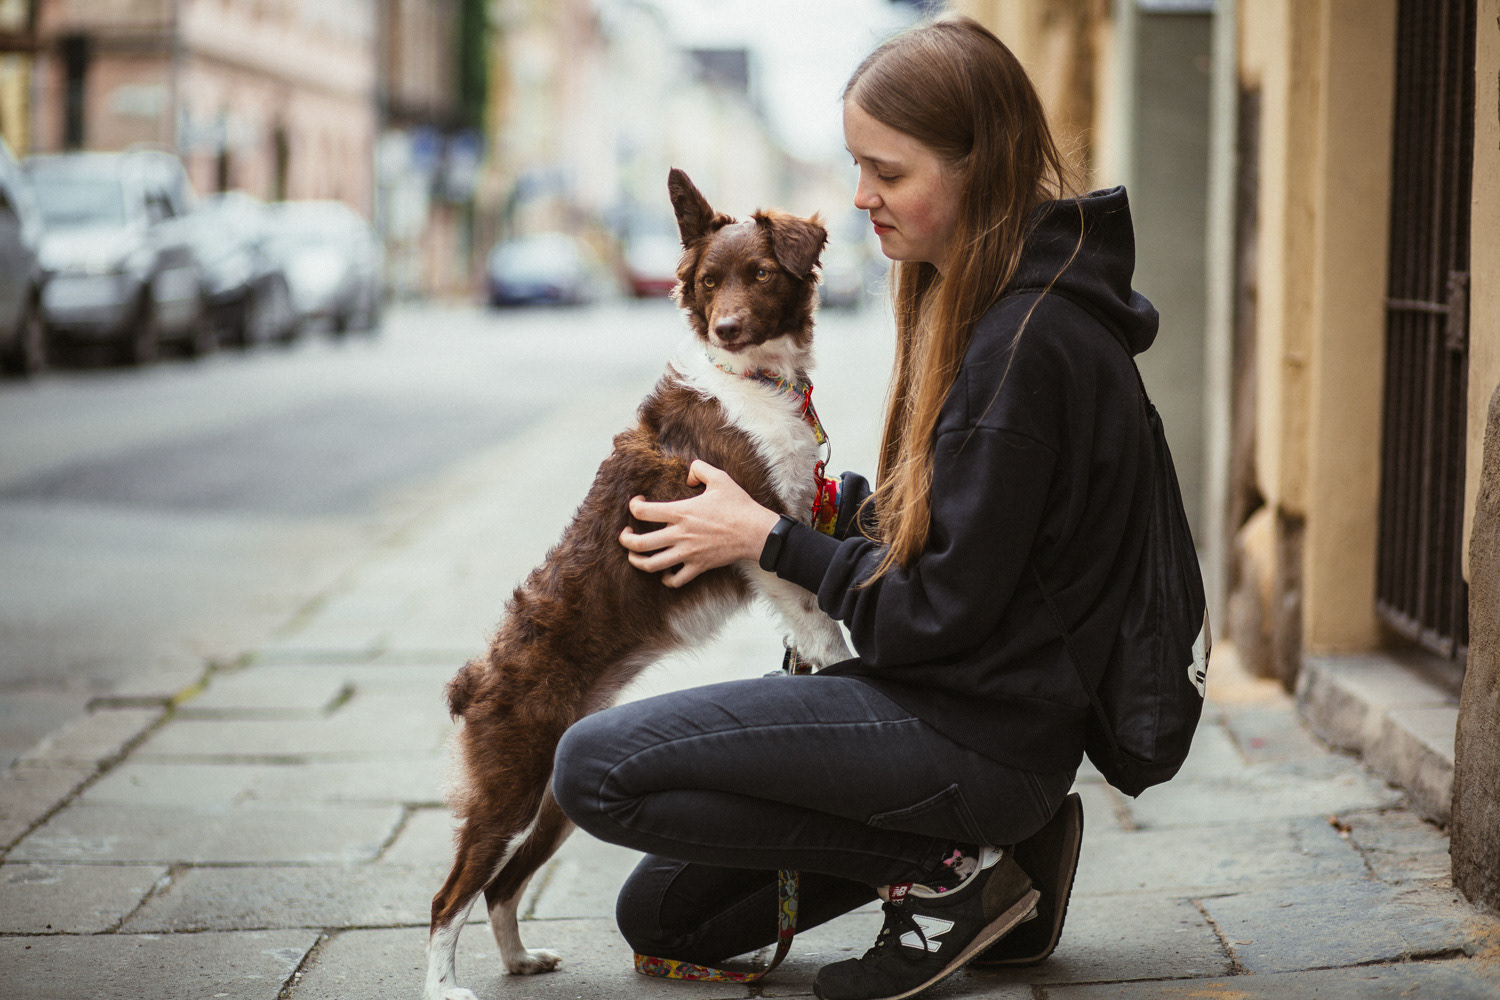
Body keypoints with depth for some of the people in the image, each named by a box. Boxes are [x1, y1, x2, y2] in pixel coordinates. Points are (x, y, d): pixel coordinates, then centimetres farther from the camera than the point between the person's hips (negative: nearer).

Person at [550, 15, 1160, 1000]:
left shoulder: (1025, 345, -22)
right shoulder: (984, 304, 11)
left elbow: (941, 611, -21)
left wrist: (768, 539, -10)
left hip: (980, 733, -10)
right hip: (952, 703, 10)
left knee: (597, 768, -14)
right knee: (663, 914, 15)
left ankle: (946, 871, -6)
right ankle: (991, 847, 12)